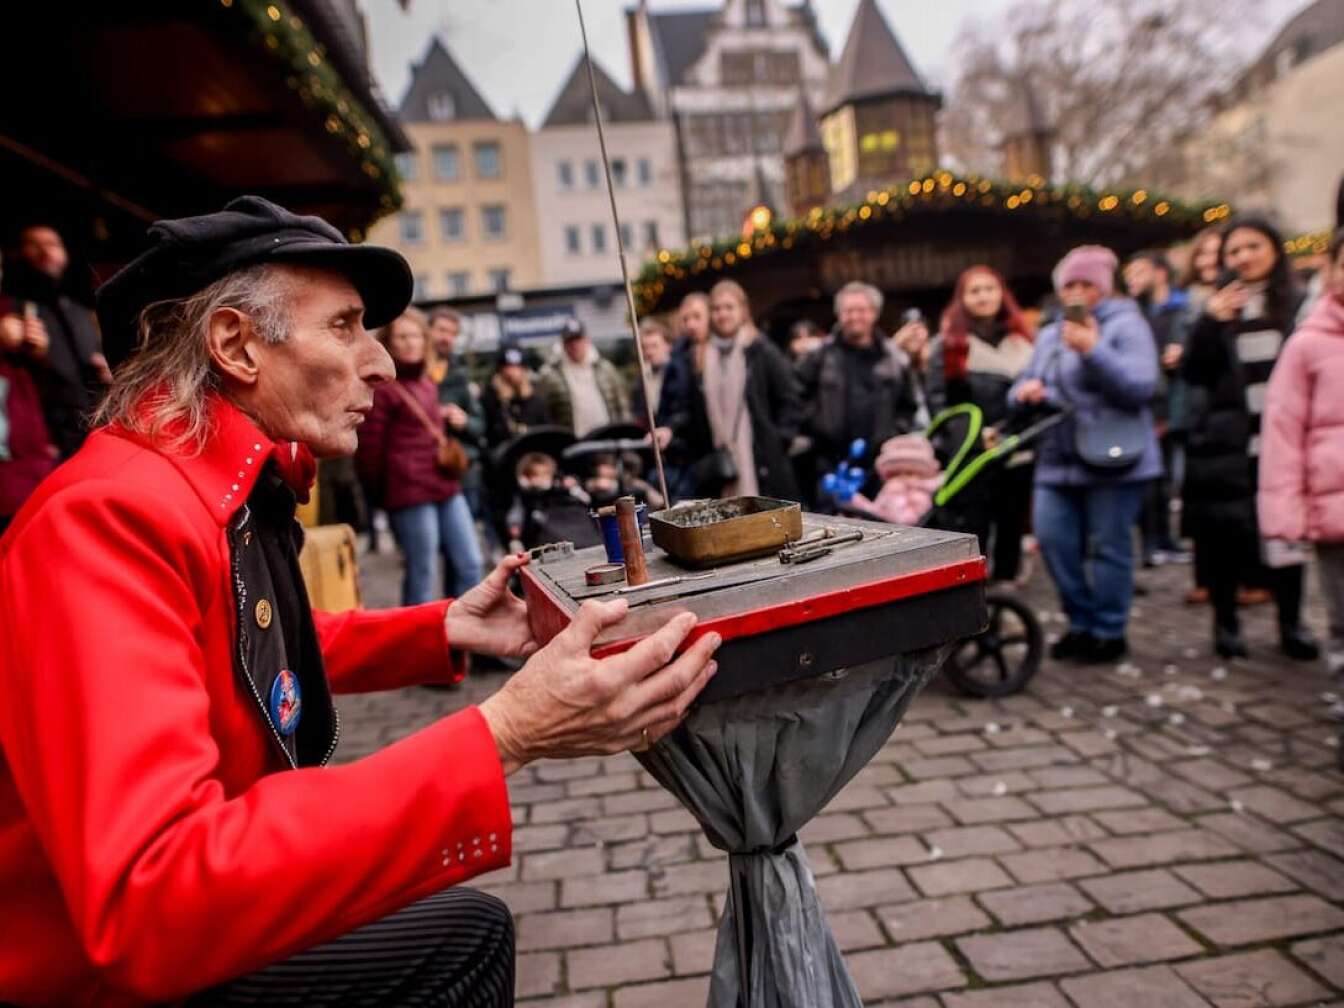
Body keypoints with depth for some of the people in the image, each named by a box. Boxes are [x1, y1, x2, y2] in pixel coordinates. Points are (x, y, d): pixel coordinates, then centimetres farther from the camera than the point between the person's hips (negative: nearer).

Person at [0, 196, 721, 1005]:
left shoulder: (244, 488, -3)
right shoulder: (111, 515, -31)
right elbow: (144, 905, -40)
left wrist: (445, 629, 2)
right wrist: (501, 738, -44)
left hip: (195, 929, 8)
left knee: (468, 927, 15)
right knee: (463, 932, -5)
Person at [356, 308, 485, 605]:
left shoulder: (426, 383, 17)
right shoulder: (381, 388, -8)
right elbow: (370, 450, -8)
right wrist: (382, 493, 1)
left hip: (446, 488, 8)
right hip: (410, 492, -8)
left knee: (471, 565, 9)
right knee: (423, 577, -2)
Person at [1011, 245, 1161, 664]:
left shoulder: (1126, 325, -2)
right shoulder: (1049, 335, 18)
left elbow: (1140, 385, -15)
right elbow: (1022, 387, 18)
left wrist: (1093, 350, -25)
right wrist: (1025, 390, -6)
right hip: (1057, 459, 6)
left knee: (1108, 547, -1)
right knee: (1052, 539, 1)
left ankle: (1109, 632, 14)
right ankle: (1081, 622, 19)